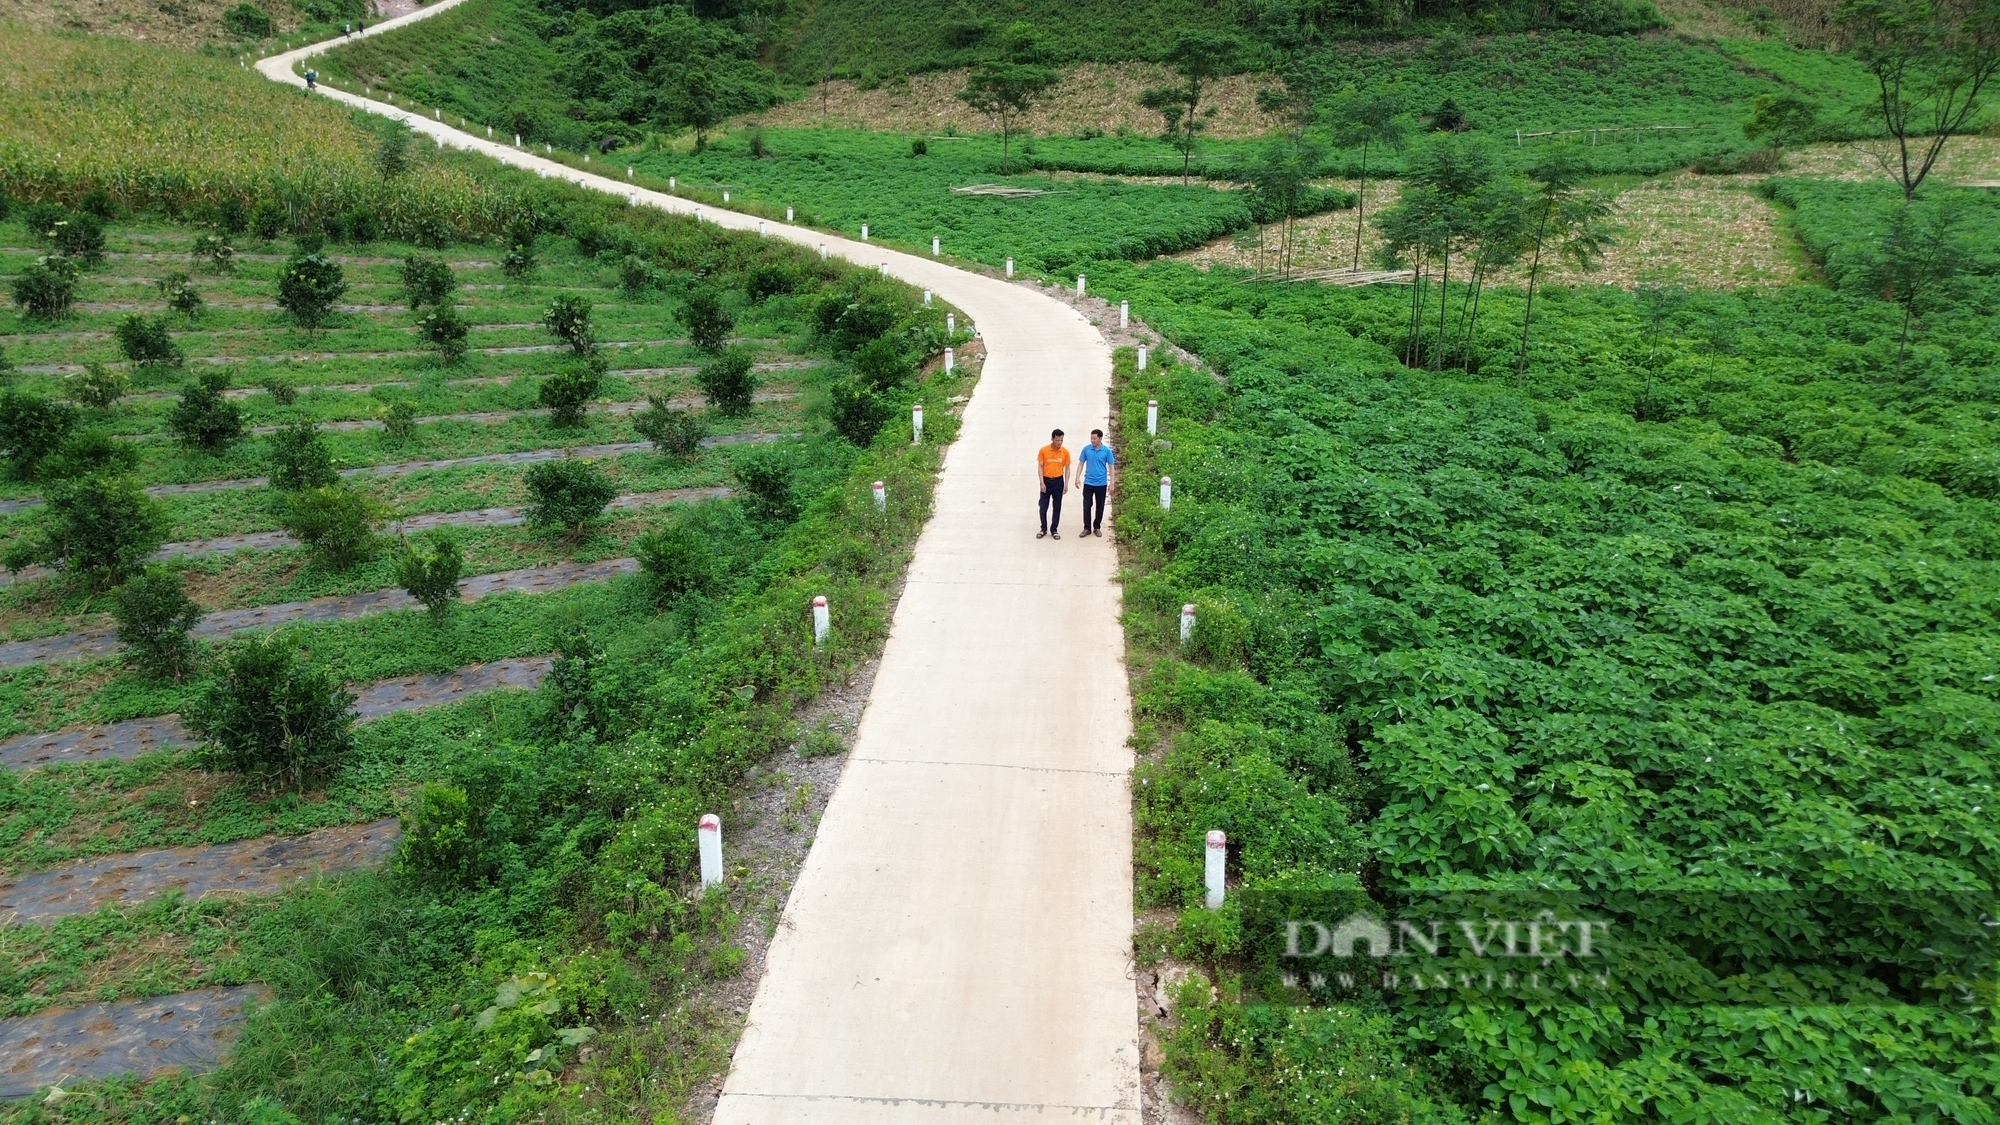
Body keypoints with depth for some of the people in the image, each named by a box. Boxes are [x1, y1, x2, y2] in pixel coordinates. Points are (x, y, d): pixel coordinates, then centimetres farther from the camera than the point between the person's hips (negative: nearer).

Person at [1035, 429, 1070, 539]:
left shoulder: (1065, 452, -4)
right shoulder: (1043, 450, -8)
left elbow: (1067, 468, 3)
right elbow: (1040, 467, -5)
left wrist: (1066, 484, -4)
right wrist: (1041, 482, -12)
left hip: (1058, 481, 1)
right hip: (1046, 481, -1)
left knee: (1057, 507, 7)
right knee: (1043, 506, 2)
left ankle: (1054, 530, 16)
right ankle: (1044, 529, 17)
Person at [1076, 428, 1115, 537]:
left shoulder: (1107, 450, -7)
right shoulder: (1086, 449, -3)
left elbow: (1111, 467, -2)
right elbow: (1081, 464, 5)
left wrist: (1111, 483, -5)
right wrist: (1078, 478, -6)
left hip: (1101, 484, -1)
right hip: (1088, 483, 1)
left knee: (1099, 507, 8)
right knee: (1086, 506, 1)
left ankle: (1097, 528, 21)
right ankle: (1087, 528, 10)